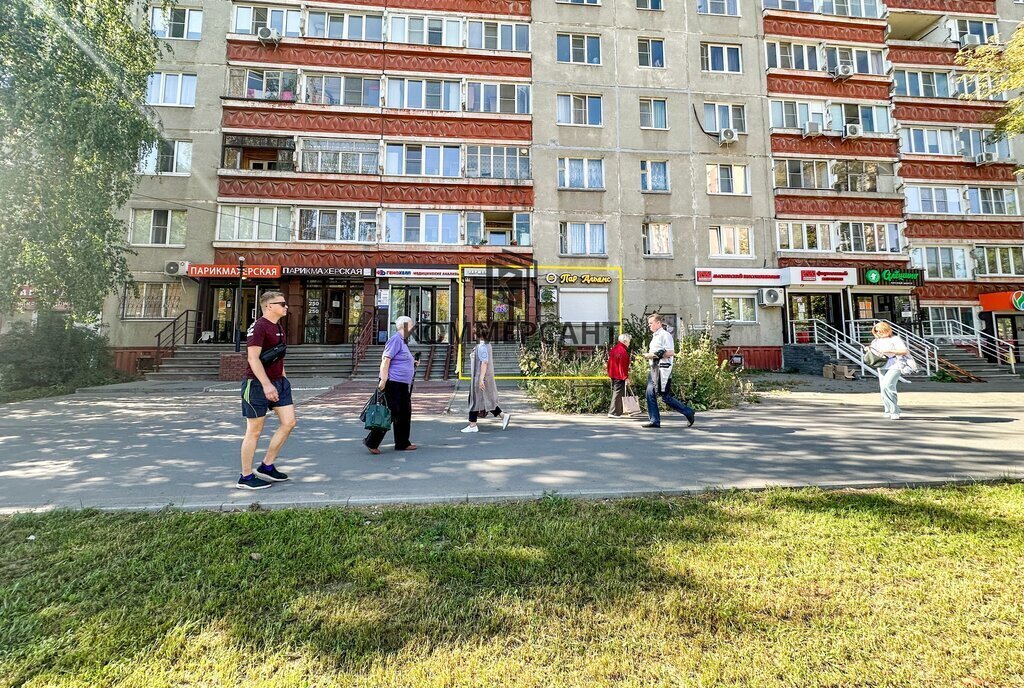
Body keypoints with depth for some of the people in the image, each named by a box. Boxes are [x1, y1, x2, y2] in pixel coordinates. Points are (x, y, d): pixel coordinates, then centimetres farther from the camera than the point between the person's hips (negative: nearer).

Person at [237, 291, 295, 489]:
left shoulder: (279, 328, 14)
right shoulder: (258, 327, -14)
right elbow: (253, 358, -22)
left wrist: (282, 379, 20)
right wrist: (266, 385, -27)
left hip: (278, 382, 9)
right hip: (258, 384, -9)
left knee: (289, 422, 5)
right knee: (254, 431, 1)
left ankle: (267, 467, 18)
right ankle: (245, 478, 15)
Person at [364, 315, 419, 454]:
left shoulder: (402, 341, 20)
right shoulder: (395, 339, -10)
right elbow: (386, 360, -19)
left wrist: (412, 364, 17)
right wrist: (383, 380, -26)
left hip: (403, 385, 10)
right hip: (394, 384, -10)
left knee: (404, 414, 12)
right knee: (391, 414, -6)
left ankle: (403, 444, 20)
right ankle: (371, 442, 4)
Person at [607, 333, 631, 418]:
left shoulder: (613, 349, 13)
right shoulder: (623, 351, -16)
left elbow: (609, 362, 17)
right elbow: (623, 366, -19)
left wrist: (609, 374, 22)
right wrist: (625, 377, -15)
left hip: (613, 375, 10)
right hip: (620, 377, -9)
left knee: (615, 393, 16)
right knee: (618, 394, -4)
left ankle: (617, 412, 24)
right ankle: (614, 413, -3)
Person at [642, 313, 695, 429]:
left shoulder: (665, 335, -10)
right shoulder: (655, 336, 20)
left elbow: (670, 352, -19)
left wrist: (653, 355, -18)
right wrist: (648, 355, 11)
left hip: (663, 368, -9)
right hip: (654, 368, 9)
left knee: (665, 396, -6)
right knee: (650, 393, 3)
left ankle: (689, 413, 9)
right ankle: (654, 421, 7)